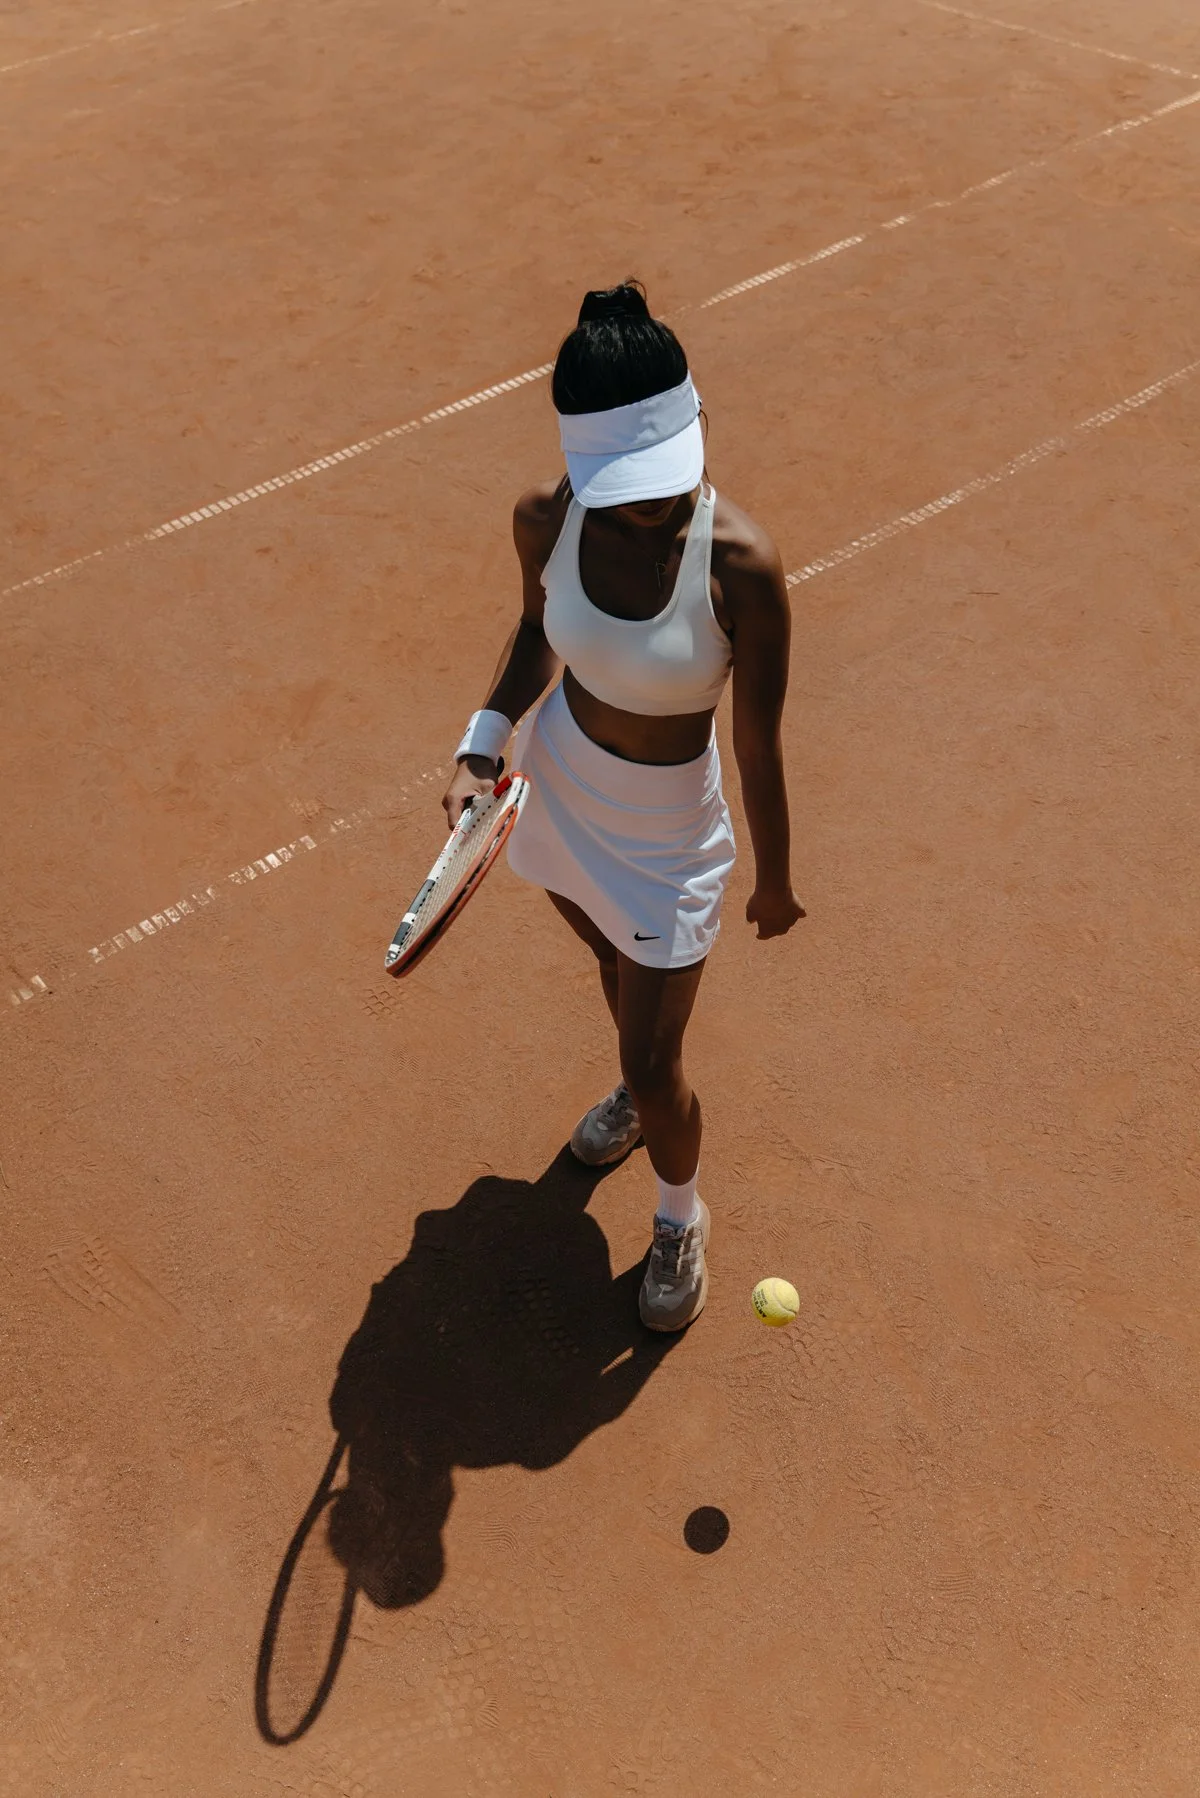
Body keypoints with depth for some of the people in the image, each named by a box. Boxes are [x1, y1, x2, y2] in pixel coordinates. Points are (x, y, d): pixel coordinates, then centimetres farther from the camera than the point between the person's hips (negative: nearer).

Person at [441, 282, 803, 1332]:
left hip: (666, 833, -4)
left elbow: (760, 748, -19)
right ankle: (642, 1094, 65)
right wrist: (487, 737, -9)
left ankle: (682, 1217, 40)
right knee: (617, 967, 31)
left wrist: (776, 880, -7)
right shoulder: (547, 518, -17)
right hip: (559, 787, 5)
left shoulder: (742, 565, -30)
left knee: (653, 1064, 6)